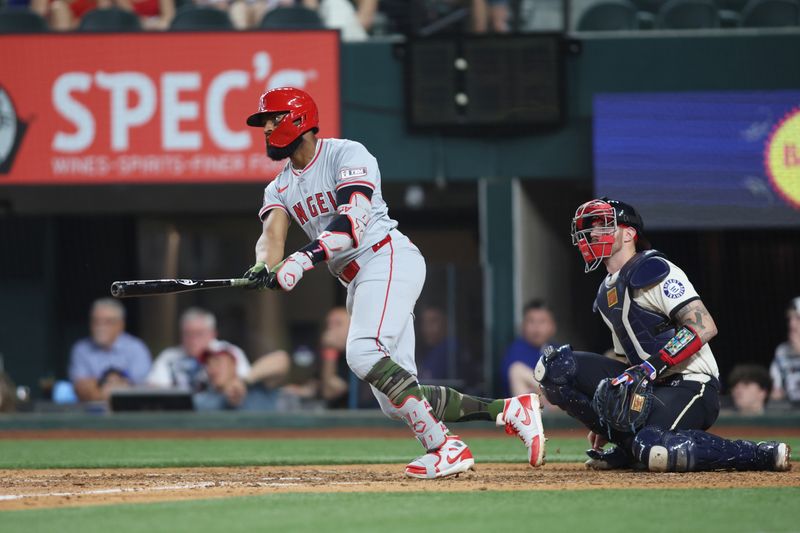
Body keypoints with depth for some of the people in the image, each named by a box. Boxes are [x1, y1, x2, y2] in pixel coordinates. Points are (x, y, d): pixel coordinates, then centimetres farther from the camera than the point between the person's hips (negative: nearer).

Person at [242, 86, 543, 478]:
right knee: (397, 403, -2)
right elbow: (272, 232, -3)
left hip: (389, 258, -8)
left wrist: (305, 258, -34)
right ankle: (509, 411, 7)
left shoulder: (346, 155, -4)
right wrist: (264, 267, -27)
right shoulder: (280, 188, 18)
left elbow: (354, 221, -20)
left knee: (363, 353, -31)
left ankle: (445, 447, -32)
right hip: (357, 283, 8)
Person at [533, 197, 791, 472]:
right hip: (648, 388, 8)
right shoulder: (606, 294, 19)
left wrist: (651, 367, -28)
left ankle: (765, 454, -18)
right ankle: (629, 444, 1)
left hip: (690, 385, -8)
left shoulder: (653, 270, -10)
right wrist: (606, 421, 21)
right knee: (555, 366, -5)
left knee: (653, 451, -38)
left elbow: (704, 327, -21)